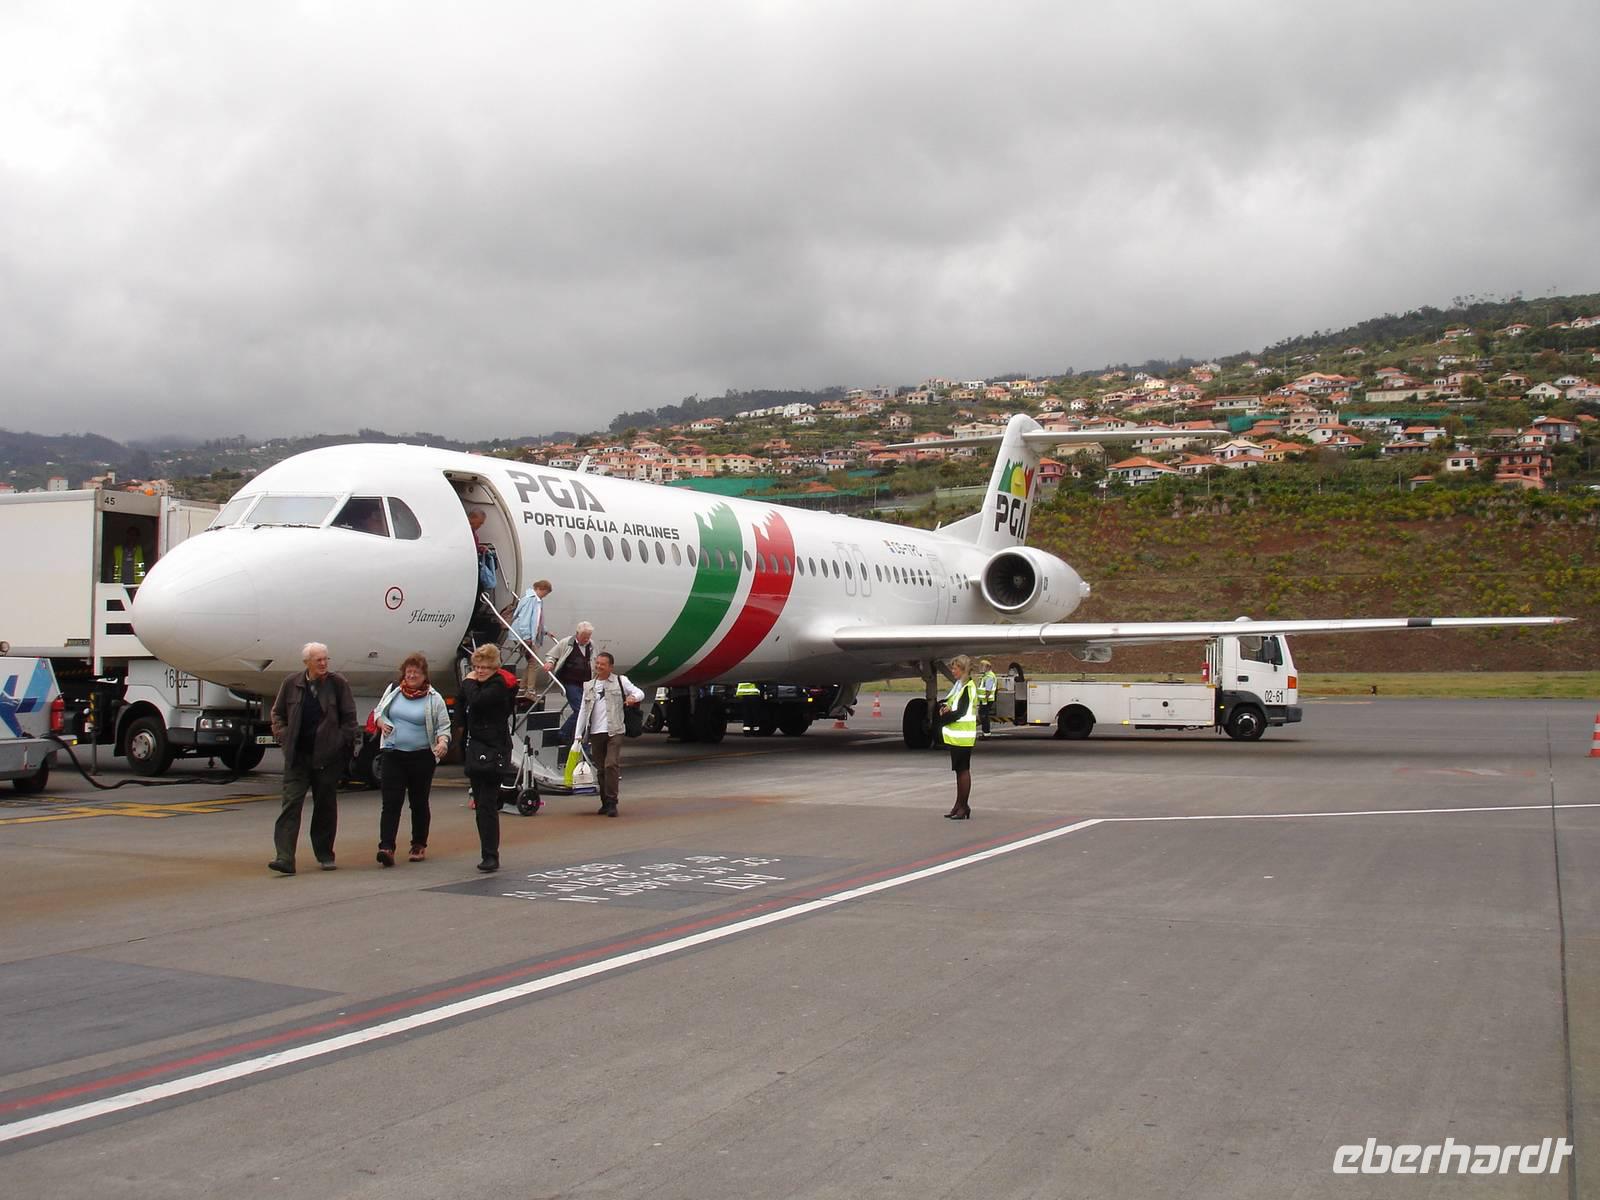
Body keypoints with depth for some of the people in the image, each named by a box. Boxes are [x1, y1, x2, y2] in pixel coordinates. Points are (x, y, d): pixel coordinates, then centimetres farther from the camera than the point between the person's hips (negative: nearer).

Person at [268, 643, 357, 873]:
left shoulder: (337, 683, -1)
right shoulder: (292, 684, 4)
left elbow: (349, 716, 2)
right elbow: (277, 713, 15)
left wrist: (343, 743, -5)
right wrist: (284, 736, 1)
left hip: (328, 756, -1)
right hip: (297, 755, 1)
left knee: (326, 805, 8)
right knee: (291, 802, -7)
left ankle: (325, 854, 21)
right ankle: (284, 858, -12)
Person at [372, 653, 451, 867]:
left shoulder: (434, 698, -1)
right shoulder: (393, 690, 7)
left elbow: (444, 726, 1)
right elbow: (378, 711, 20)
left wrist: (442, 741, -19)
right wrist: (381, 721, -2)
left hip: (422, 757, -1)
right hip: (393, 754, 1)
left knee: (419, 802, 10)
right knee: (391, 802, -8)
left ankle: (419, 845, 24)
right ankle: (386, 847, -13)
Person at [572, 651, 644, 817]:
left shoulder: (620, 681, 5)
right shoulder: (589, 685, 16)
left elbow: (639, 693, 4)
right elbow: (583, 711, 16)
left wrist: (633, 697, -21)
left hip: (614, 732, -4)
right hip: (595, 733, 4)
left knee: (611, 765, -15)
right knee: (601, 769, 8)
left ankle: (612, 803, -13)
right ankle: (605, 803, 16)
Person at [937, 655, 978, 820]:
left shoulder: (968, 687, -14)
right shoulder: (959, 685, 15)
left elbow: (960, 712, -19)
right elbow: (947, 703, 18)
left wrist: (943, 718, -7)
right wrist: (945, 709, -3)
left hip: (963, 736, -9)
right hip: (956, 736, 9)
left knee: (963, 770, -5)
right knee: (960, 770, 13)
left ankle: (963, 806, -1)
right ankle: (960, 805, 19)